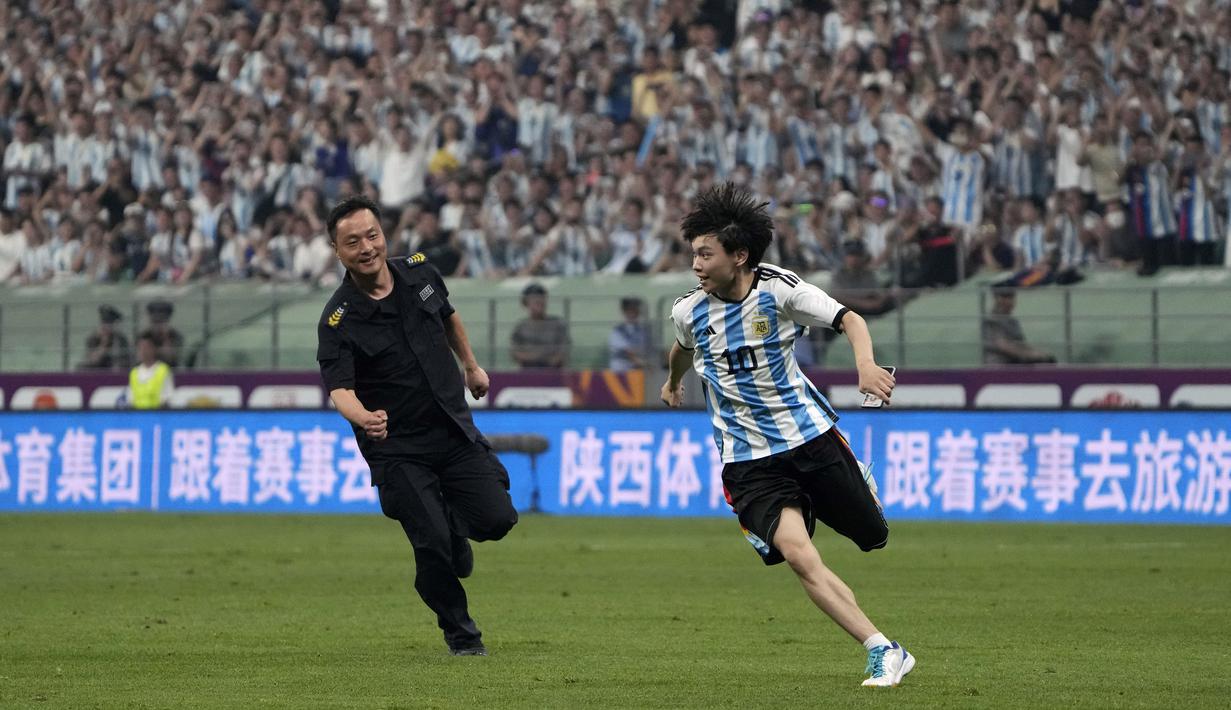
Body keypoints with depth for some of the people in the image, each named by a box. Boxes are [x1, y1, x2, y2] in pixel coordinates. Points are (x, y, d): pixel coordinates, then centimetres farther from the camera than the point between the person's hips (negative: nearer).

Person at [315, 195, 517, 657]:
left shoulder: (420, 272, -1)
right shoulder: (339, 320, -17)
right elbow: (339, 389, -29)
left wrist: (472, 366, 30)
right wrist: (362, 418, -49)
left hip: (454, 429, 4)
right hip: (397, 447, -4)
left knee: (496, 518, -8)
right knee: (432, 545, -12)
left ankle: (450, 531, 29)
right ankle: (459, 633, 14)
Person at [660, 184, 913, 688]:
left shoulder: (779, 290, -13)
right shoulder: (689, 311, -5)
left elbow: (848, 319, -14)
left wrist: (866, 365, -34)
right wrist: (674, 381, 40)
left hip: (810, 435, 0)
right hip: (749, 460, 0)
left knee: (873, 536, 9)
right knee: (798, 555, -21)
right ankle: (884, 652, -18)